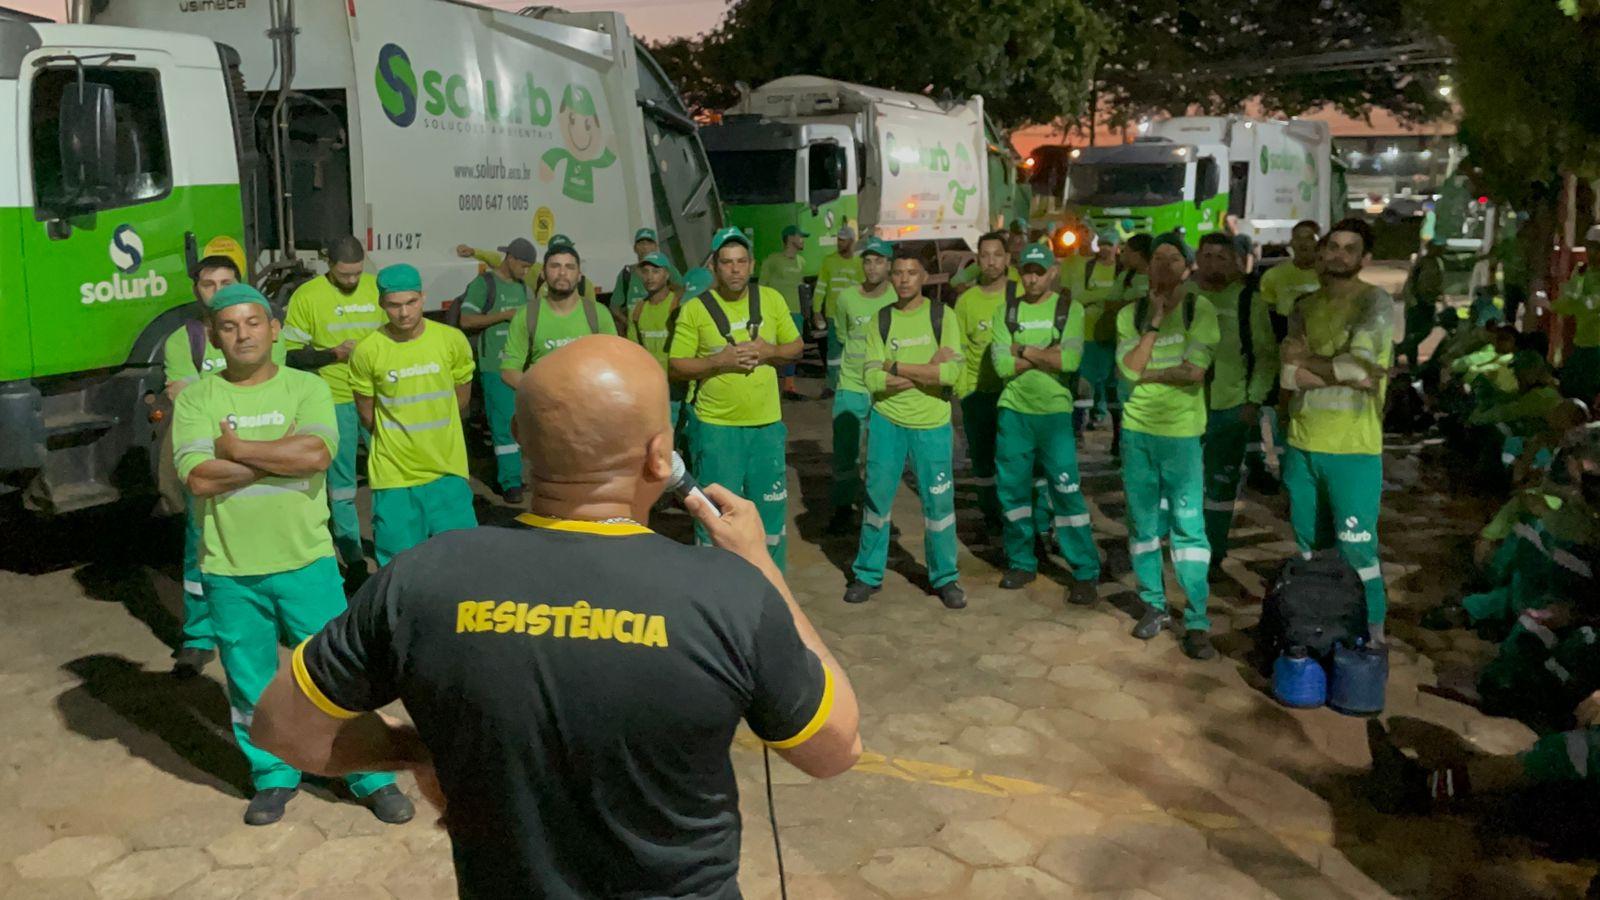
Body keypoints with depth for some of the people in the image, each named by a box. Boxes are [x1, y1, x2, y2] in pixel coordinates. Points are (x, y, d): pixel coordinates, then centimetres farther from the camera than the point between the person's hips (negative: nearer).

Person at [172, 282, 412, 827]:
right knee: (251, 684, 13)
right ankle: (273, 777, 33)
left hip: (306, 562, -1)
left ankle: (372, 778, 18)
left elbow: (317, 454, -19)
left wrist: (236, 447, -13)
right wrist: (284, 454, -15)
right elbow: (199, 478, -14)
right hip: (229, 571, 1)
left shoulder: (306, 388, -1)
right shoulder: (196, 399, 0)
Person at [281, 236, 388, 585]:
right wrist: (332, 354, -16)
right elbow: (291, 353, -2)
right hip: (335, 401, -2)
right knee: (341, 482, 5)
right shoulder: (307, 296, -3)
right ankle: (353, 558, 14)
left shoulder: (376, 287, 6)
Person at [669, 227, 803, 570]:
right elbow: (675, 367, -5)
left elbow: (796, 347, 11)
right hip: (717, 426, -3)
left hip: (767, 424, 3)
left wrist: (769, 351, -10)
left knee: (770, 507, 12)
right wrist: (718, 361, -19)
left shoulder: (771, 299, 3)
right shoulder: (695, 309, -6)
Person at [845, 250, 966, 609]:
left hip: (931, 424, -1)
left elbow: (952, 372, -16)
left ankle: (945, 578, 20)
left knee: (939, 500, 3)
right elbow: (872, 378, -10)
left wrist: (896, 367, -13)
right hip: (886, 421, 1)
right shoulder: (880, 321, 1)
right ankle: (868, 575, 22)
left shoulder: (942, 317, -2)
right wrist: (927, 371, -15)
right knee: (877, 496, 7)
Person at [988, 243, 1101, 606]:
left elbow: (1069, 361, -16)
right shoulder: (1006, 312, 5)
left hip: (1055, 412, -3)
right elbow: (1002, 365, -8)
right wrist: (1047, 353, -10)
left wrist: (1023, 350, -10)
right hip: (1013, 411, 3)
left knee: (1067, 490, -5)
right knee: (1012, 488, 9)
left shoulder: (1070, 310, 0)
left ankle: (1086, 572, 4)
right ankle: (1021, 562, 25)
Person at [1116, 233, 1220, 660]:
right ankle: (1154, 605, 25)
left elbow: (1194, 371, -14)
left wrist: (1146, 373, -7)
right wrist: (1154, 323, -10)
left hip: (1182, 432, -3)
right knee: (1142, 523, 11)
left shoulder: (1200, 309, -3)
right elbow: (1128, 369, -9)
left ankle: (1197, 622, 1)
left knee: (1188, 525, -5)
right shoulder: (1131, 314, 5)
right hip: (1136, 429, 3)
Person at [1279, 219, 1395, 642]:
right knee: (1306, 543, 16)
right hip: (1302, 443, 5)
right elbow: (1289, 377, -3)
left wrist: (1306, 360, -4)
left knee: (1357, 548, -2)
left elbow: (1356, 364, -18)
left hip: (1354, 448, -5)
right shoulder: (1305, 307, 9)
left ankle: (1371, 633, 13)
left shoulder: (1375, 303, -6)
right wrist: (1348, 374, -14)